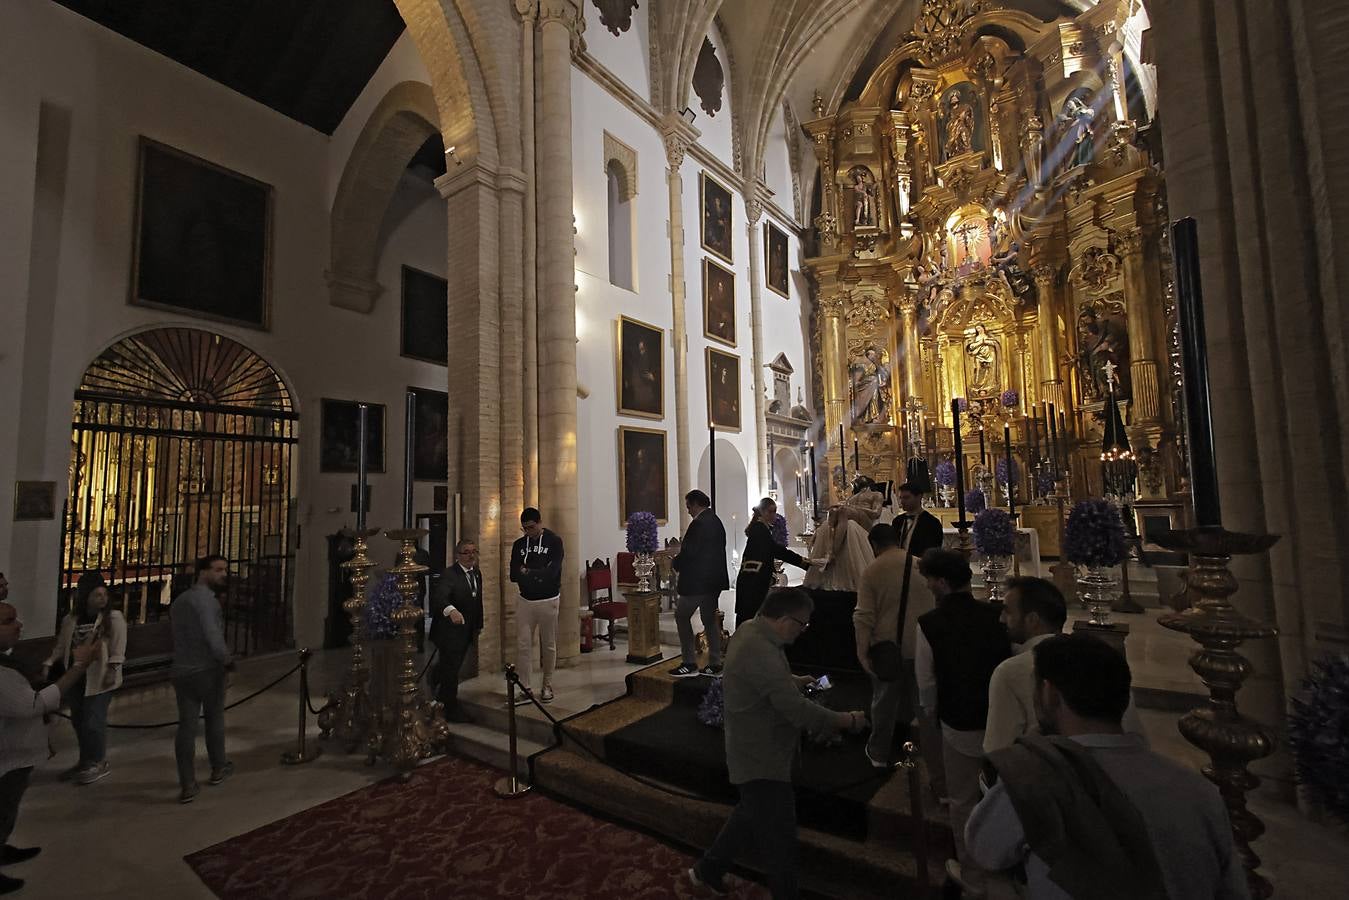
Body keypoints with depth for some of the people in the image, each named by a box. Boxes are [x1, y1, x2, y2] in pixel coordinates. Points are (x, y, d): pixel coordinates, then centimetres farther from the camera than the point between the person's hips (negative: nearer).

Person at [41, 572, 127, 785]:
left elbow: (118, 648, -15)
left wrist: (112, 670, -24)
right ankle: (85, 761, 31)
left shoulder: (114, 617, -9)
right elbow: (60, 646, 14)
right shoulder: (70, 620, 6)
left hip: (99, 678, -6)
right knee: (78, 720, 15)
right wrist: (48, 664, 1)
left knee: (93, 720, -4)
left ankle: (99, 762, 13)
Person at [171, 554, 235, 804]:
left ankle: (187, 785, 6)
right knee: (214, 719, 11)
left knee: (186, 726, 6)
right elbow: (212, 635, -26)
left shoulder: (179, 600, 15)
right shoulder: (205, 598, -17)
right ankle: (218, 768, 28)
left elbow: (183, 636, 19)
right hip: (207, 670, -7)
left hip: (181, 671, 7)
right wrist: (227, 659, -11)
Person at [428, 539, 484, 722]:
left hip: (467, 631, 7)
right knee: (451, 669, 3)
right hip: (449, 631, -7)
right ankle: (451, 710, 18)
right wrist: (451, 610, -57)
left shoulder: (477, 573, 5)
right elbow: (439, 596, -38)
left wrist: (477, 626, 12)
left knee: (453, 667, 23)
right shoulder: (449, 574, -20)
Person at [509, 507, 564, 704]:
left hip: (548, 601, -3)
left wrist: (528, 572, -8)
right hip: (525, 600, 3)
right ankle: (526, 689, 8)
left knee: (549, 645, 7)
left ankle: (547, 686, 22)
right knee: (522, 645, -1)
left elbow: (551, 572, -16)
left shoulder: (554, 541, -7)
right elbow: (513, 575, -1)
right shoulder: (519, 544, 5)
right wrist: (538, 575, -14)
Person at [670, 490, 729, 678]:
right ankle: (715, 665, 19)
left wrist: (674, 562, -1)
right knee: (710, 619, 15)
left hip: (698, 581, -9)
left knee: (682, 616, 3)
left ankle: (690, 664, 4)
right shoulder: (716, 522, 12)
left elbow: (688, 552, -21)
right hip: (715, 580, 9)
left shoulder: (698, 523, -18)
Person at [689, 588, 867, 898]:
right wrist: (847, 720, -21)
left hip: (756, 752, 11)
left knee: (751, 816, 27)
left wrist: (796, 680, 6)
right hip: (762, 761, -11)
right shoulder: (761, 652, -33)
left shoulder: (751, 629, -1)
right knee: (779, 839, 7)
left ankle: (707, 869, 43)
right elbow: (797, 709, -33)